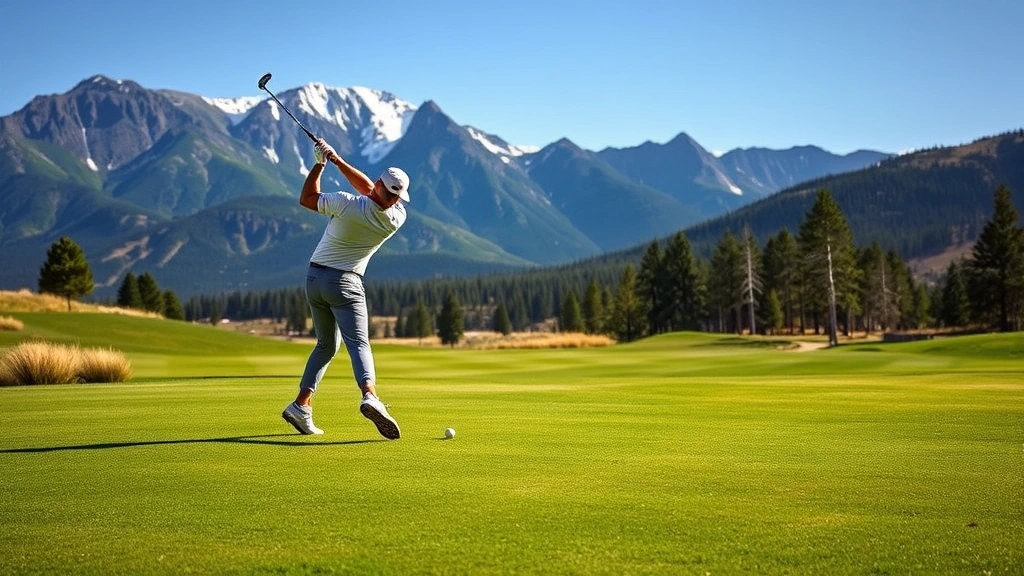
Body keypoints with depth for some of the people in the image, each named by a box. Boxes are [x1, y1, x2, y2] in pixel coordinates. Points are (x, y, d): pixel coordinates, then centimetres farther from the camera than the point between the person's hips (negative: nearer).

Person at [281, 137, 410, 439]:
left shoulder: (347, 205, -16)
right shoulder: (397, 219, -9)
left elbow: (306, 198, 1)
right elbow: (369, 189, 5)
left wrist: (320, 162, 7)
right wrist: (337, 160, 2)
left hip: (315, 277, 3)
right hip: (344, 282, -3)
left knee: (326, 344, 18)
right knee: (358, 343, -12)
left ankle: (301, 405, 12)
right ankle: (370, 396, -41)